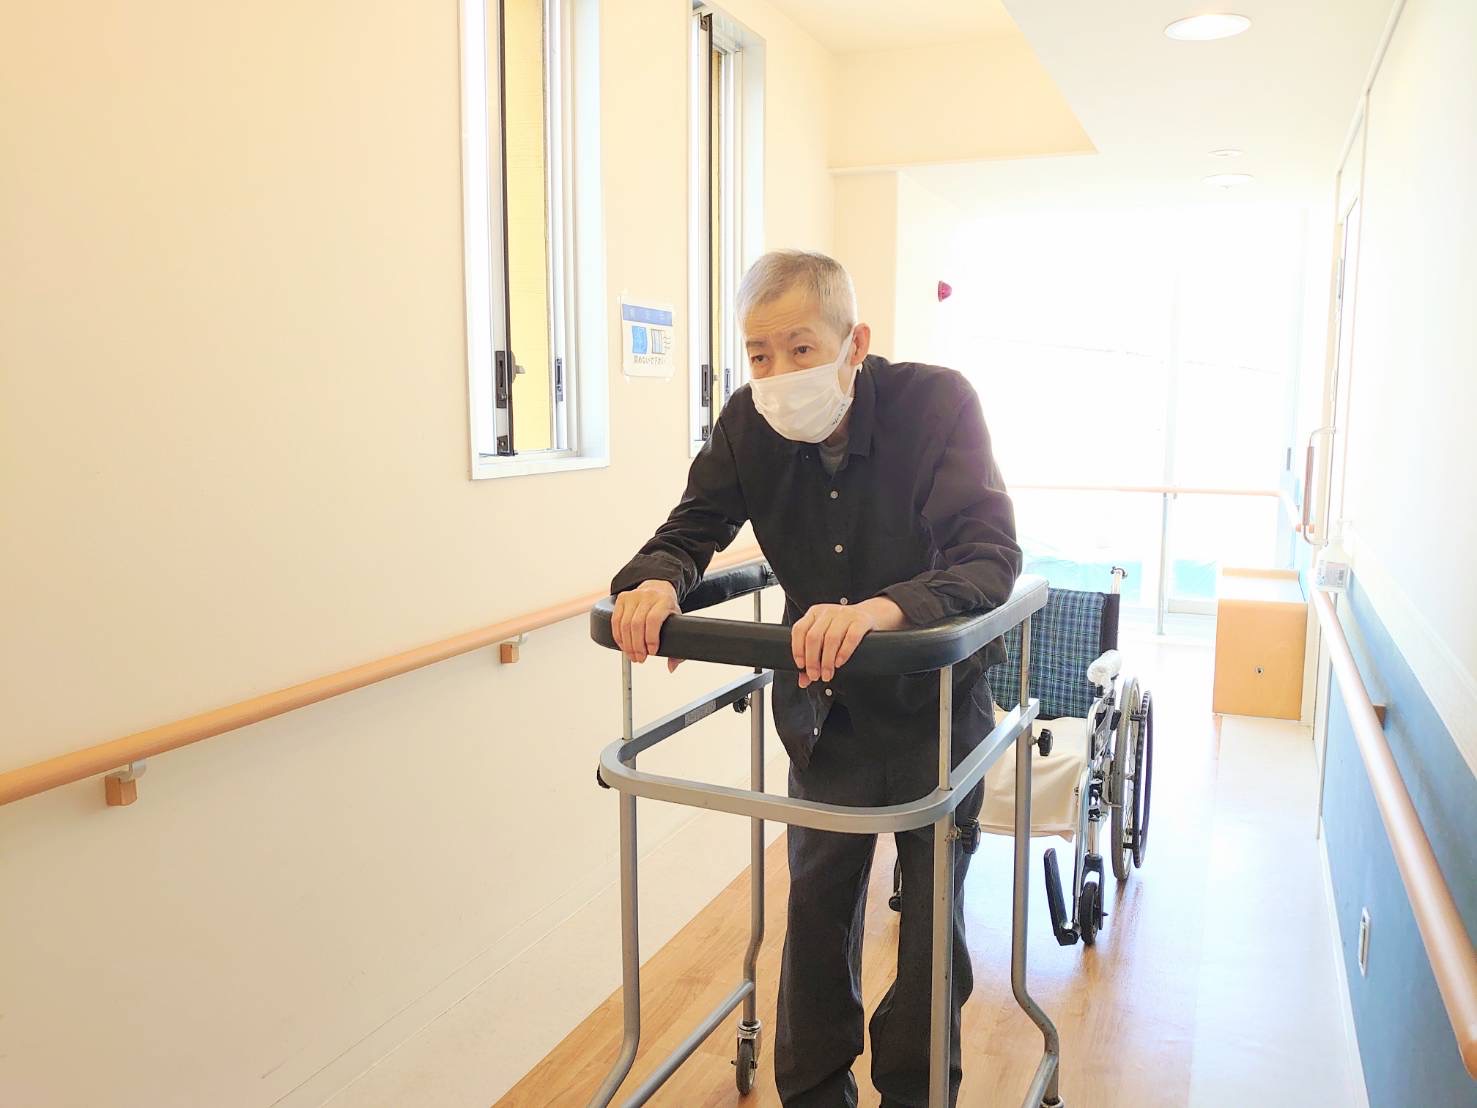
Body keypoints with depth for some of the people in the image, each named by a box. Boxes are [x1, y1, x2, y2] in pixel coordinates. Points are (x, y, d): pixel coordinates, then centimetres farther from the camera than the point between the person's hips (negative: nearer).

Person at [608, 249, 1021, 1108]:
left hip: (935, 696, -2)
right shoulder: (749, 424, -13)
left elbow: (992, 555, -32)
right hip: (825, 699, 3)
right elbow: (694, 529, -7)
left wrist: (880, 610, -50)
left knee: (932, 907, 8)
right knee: (818, 900, 11)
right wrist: (655, 582, -32)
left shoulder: (937, 403, -24)